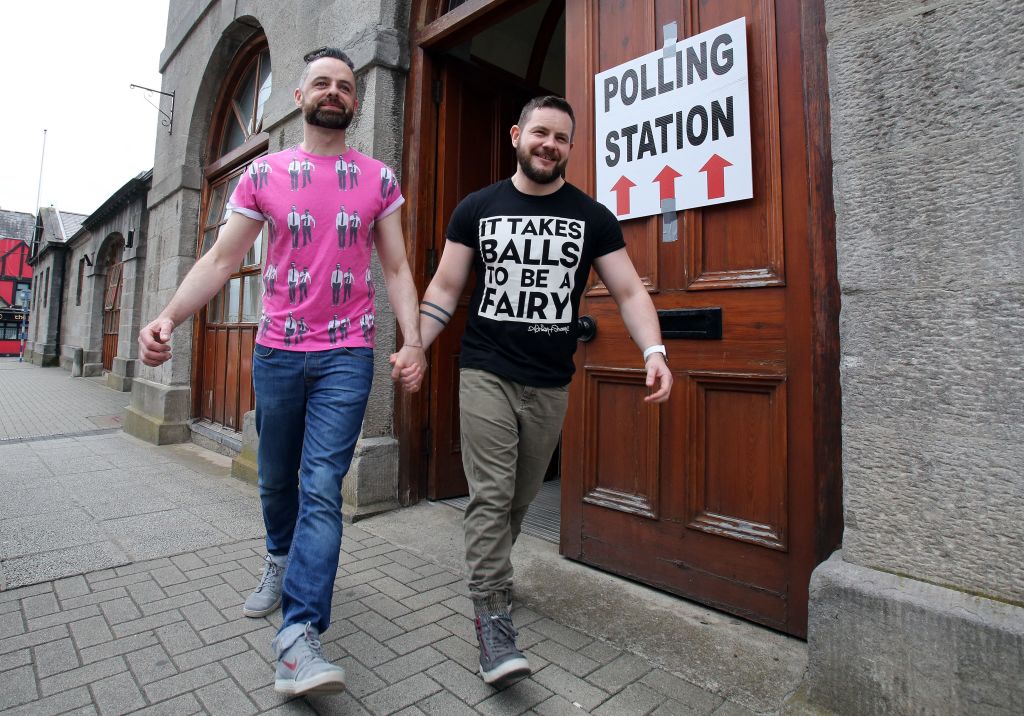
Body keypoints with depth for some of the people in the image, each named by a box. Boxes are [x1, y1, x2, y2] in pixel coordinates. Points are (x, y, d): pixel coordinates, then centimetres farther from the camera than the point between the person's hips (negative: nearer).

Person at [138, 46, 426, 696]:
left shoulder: (378, 178, 6)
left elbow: (397, 268, 2)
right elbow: (222, 259, 4)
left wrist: (412, 341, -12)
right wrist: (168, 316, -11)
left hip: (346, 356, -2)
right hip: (277, 351, 3)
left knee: (322, 487, -9)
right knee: (277, 479, 16)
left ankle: (299, 636, -5)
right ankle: (281, 559, 44)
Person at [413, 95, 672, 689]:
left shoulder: (592, 217, 5)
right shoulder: (477, 208, 5)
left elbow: (629, 291, 1)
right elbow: (445, 290, 5)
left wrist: (654, 351, -15)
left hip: (550, 385, 2)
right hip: (486, 374, -1)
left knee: (521, 497, 14)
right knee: (491, 495, -7)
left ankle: (487, 570, 40)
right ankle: (493, 617, 6)